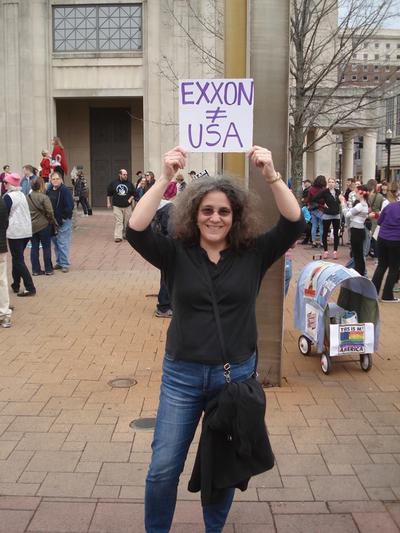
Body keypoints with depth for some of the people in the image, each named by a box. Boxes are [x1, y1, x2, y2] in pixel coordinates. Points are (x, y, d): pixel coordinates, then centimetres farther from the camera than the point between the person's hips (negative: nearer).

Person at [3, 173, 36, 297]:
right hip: (27, 230, 7)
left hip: (15, 232, -7)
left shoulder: (8, 196, -10)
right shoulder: (22, 195, 11)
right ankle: (16, 285, 23)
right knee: (17, 258, 17)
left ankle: (30, 288, -9)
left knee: (18, 261, -4)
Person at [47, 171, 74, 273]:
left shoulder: (65, 191, -11)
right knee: (55, 243, 14)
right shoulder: (48, 191, 8)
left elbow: (69, 206, -16)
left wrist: (63, 218, -16)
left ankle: (65, 264, 2)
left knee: (63, 243, -5)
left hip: (64, 222, -7)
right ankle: (59, 262, 25)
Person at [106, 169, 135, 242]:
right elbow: (109, 194, 10)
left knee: (127, 222, 9)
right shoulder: (113, 183, 2)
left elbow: (133, 194, 11)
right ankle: (118, 236, -14)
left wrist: (130, 199, -5)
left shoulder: (129, 184, 4)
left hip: (127, 206, 2)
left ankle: (125, 234, 25)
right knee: (118, 221, -9)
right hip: (117, 206, -2)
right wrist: (109, 203, 7)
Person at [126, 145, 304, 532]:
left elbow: (294, 225, -15)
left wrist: (271, 176, -26)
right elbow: (136, 230, -20)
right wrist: (165, 177, -28)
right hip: (182, 374, 0)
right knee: (163, 468, 7)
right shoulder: (176, 254, -5)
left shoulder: (253, 254, -3)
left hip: (237, 373, 1)